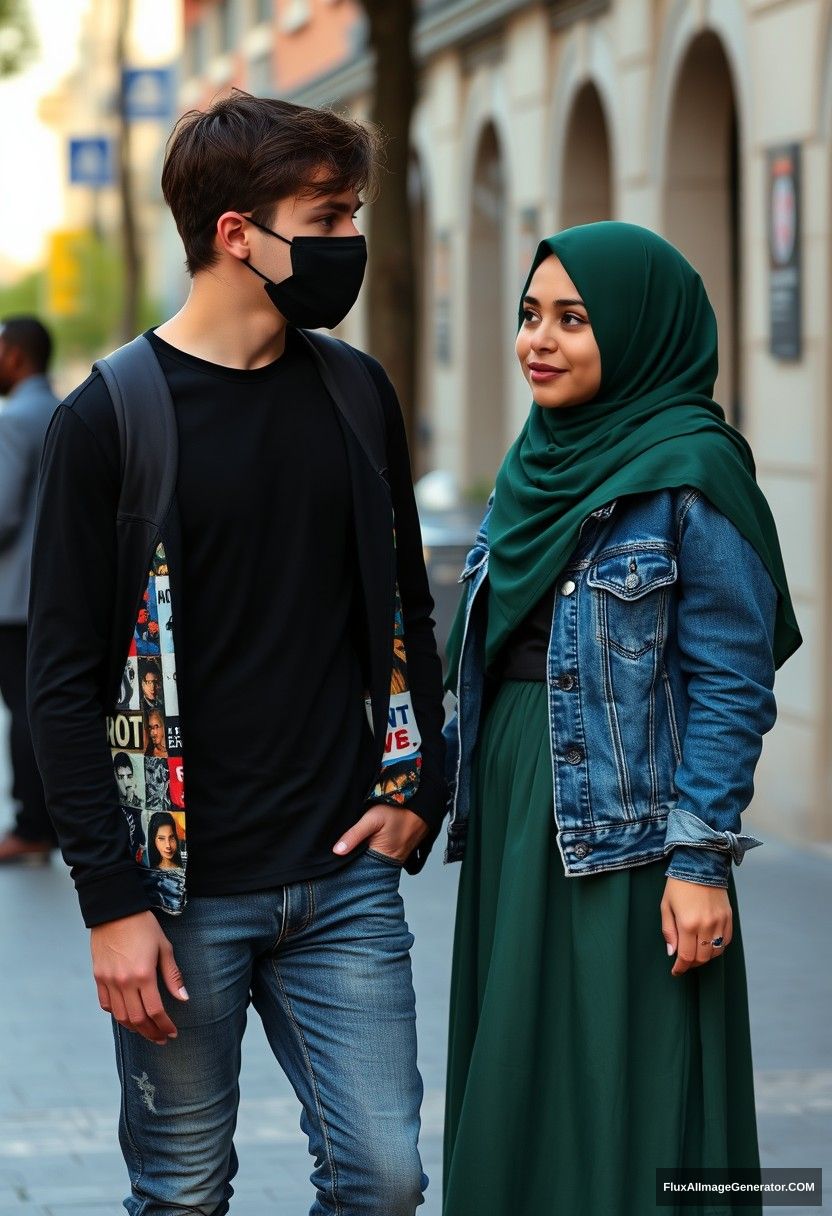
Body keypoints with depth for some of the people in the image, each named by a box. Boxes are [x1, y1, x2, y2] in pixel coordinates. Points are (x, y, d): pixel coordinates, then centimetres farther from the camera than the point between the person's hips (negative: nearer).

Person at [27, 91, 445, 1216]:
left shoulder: (357, 394, 7)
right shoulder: (111, 420, -7)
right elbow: (63, 683, -7)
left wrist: (420, 793, 5)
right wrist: (112, 901, -12)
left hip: (344, 875, 4)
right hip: (187, 891, -4)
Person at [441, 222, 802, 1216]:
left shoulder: (692, 473, -11)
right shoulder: (541, 461, 11)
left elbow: (732, 681, -13)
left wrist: (702, 860, -18)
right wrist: (466, 793, 16)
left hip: (624, 824, -8)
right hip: (515, 814, 8)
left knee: (621, 1097, -3)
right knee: (517, 1093, 12)